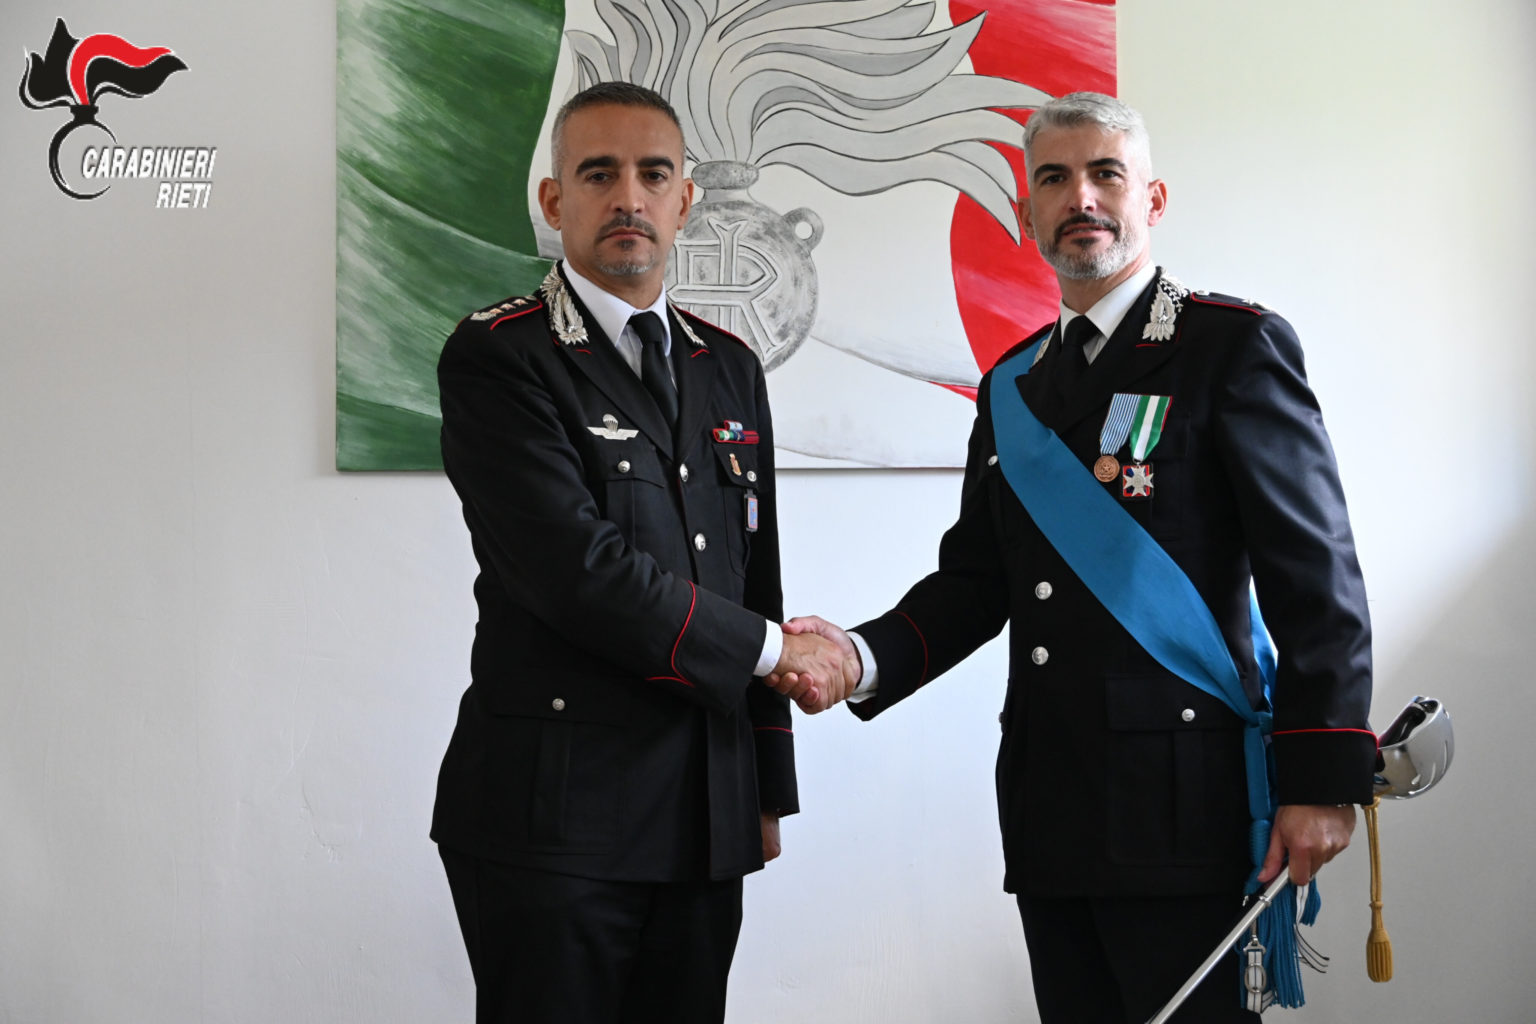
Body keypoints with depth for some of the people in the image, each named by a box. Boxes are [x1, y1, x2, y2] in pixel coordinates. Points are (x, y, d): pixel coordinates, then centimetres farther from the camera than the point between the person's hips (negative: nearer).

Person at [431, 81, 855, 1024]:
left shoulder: (731, 370, 15)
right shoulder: (496, 359, -6)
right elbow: (578, 571, -18)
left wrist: (768, 789, 16)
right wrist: (770, 648, -8)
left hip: (707, 819, 6)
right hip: (552, 814, -5)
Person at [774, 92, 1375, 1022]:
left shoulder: (1235, 346, -2)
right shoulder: (1012, 387, 17)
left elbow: (1315, 574, -7)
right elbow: (975, 578, 16)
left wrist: (1326, 777, -13)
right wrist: (863, 655, -3)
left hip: (1180, 805, -6)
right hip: (1051, 808, 6)